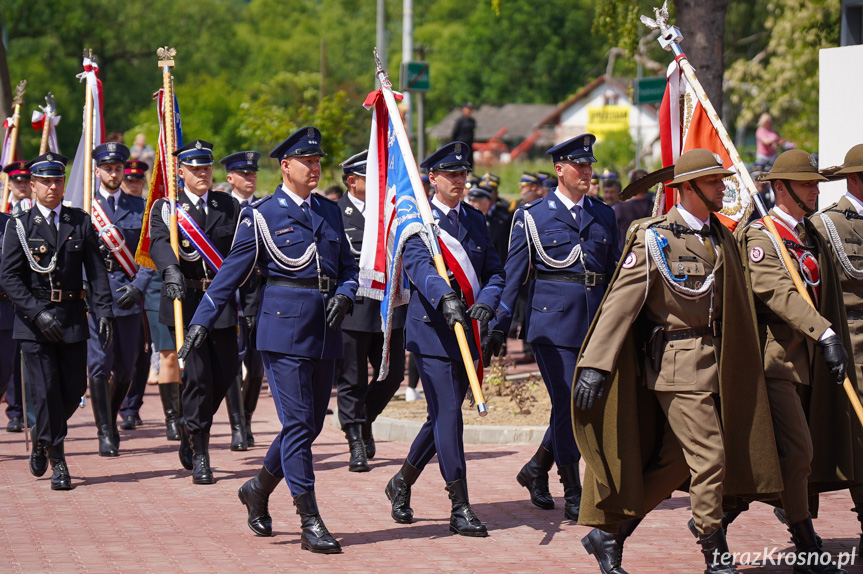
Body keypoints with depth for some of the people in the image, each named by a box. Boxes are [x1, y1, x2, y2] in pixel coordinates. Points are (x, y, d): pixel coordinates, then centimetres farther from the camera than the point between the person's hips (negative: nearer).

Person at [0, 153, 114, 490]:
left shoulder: (81, 223, 8)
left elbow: (96, 272, 7)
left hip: (72, 319, 3)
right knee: (46, 390, -6)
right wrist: (38, 312, -15)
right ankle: (57, 461, 3)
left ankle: (42, 438, 32)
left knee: (74, 389, 5)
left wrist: (103, 311, -5)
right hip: (33, 320, -3)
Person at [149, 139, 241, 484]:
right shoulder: (165, 208, 2)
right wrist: (171, 271, -37)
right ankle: (199, 458, -1)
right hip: (185, 302, -3)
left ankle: (190, 427, 32)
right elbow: (159, 244, -17)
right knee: (197, 375, -8)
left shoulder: (229, 207, 11)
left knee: (225, 372, 5)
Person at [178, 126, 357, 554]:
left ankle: (258, 490, 32)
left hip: (325, 328, 6)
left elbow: (348, 268, 19)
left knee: (311, 424, 10)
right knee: (298, 423, -9)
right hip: (285, 326, -6)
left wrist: (344, 295, -2)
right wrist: (202, 321, -3)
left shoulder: (329, 211, 14)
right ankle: (310, 524, -7)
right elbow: (232, 272, 0)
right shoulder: (262, 214, -1)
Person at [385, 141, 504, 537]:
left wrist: (487, 301, -11)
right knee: (447, 414, -11)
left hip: (466, 328, 6)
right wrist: (445, 297, -40)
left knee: (444, 416, 13)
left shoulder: (476, 220, 15)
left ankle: (402, 484, 33)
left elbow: (494, 271, 11)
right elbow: (419, 265, -21)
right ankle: (460, 509, -10)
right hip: (431, 329, -6)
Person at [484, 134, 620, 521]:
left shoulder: (604, 216, 13)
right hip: (552, 320, -4)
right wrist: (498, 328, 0)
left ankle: (536, 470, 27)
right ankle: (574, 496, 1)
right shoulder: (533, 217, 1)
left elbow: (615, 274, 17)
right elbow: (513, 275, 2)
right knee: (569, 404, -6)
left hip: (594, 323, 4)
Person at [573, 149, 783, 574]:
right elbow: (621, 302, -14)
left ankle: (608, 533, 21)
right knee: (709, 457, -8)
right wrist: (595, 365, -21)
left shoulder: (720, 238, 12)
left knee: (674, 462, 11)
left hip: (711, 362, 8)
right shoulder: (653, 239, -10)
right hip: (676, 363, -8)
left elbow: (732, 306, 20)